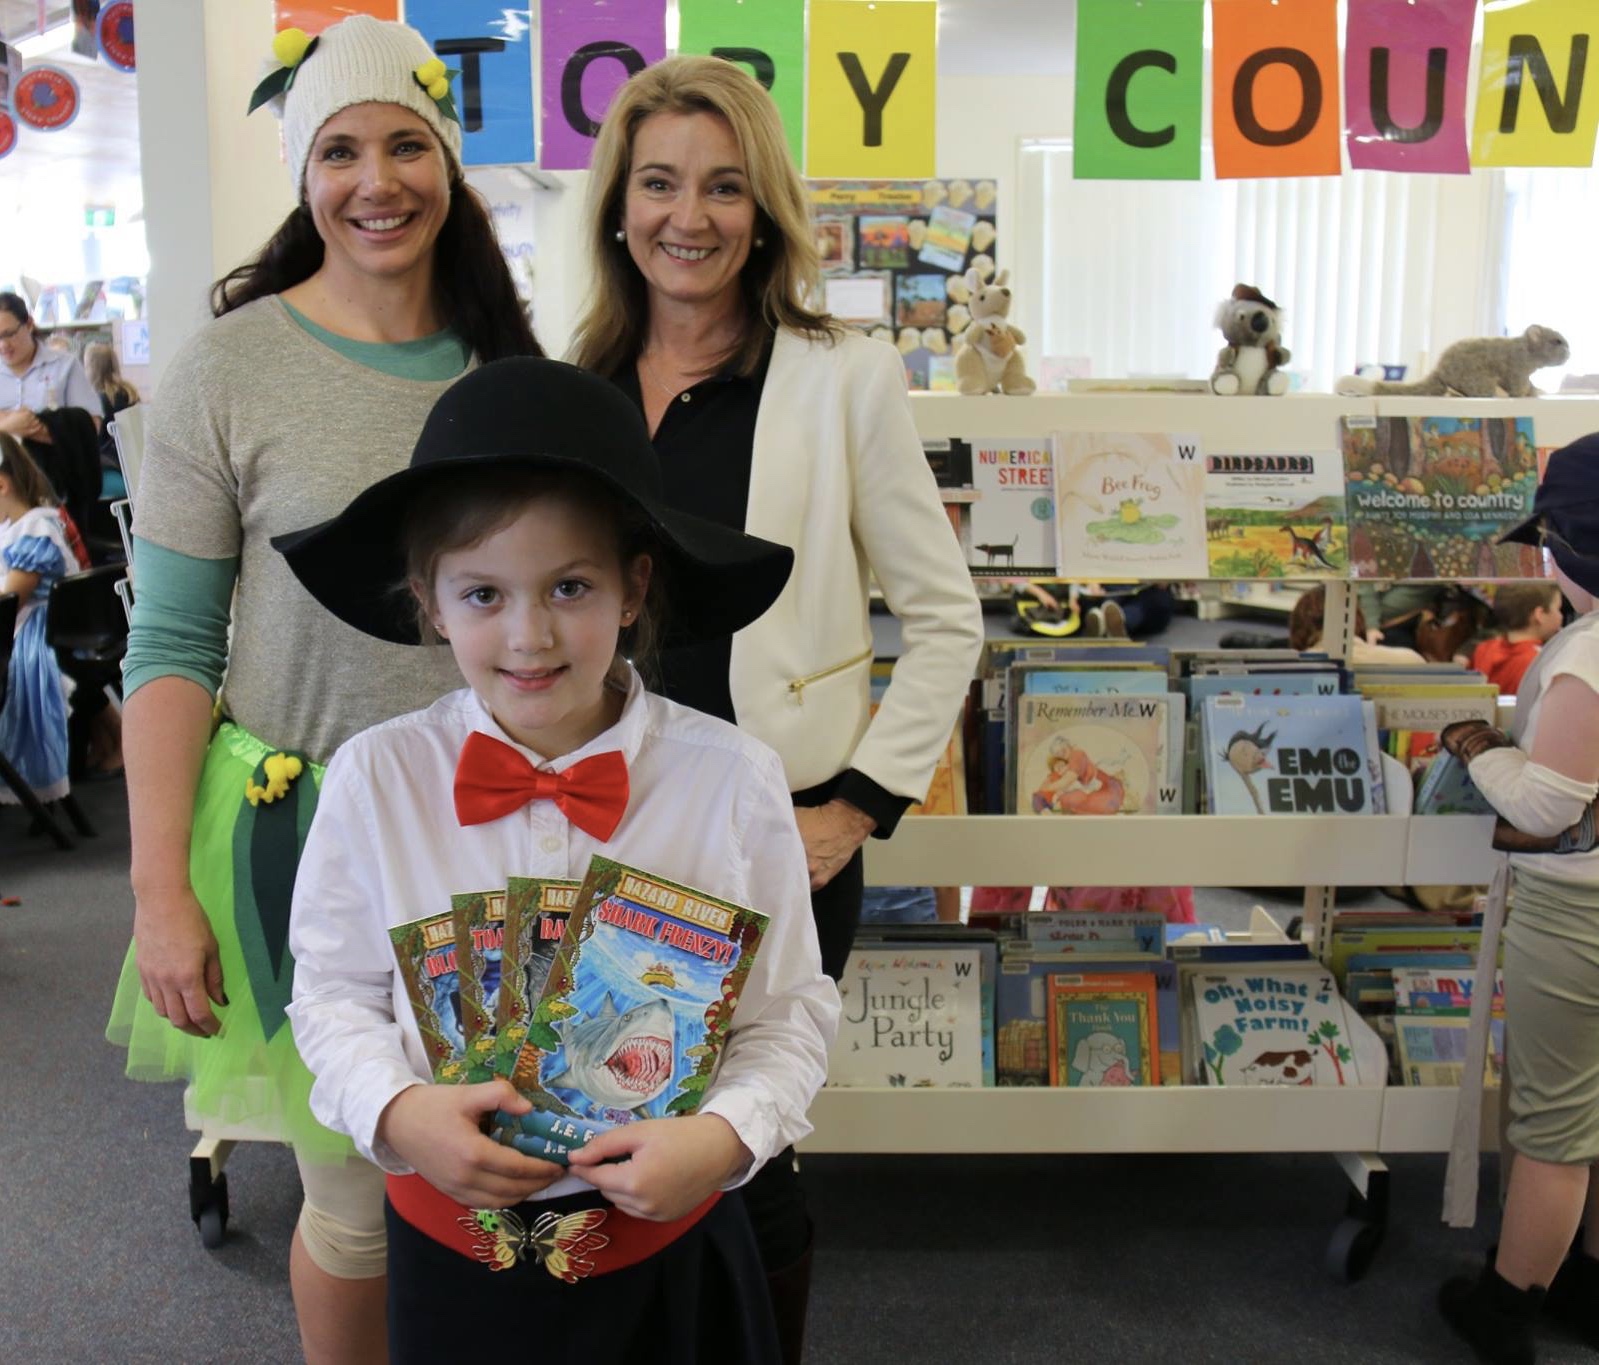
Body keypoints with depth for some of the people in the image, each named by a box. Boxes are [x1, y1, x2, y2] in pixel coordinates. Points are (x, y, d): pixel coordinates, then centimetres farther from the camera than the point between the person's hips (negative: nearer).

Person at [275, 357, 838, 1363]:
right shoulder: (374, 779, -12)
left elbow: (791, 1011, -6)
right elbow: (335, 989, 0)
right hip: (449, 1239, 1)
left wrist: (727, 1134, -22)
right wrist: (394, 1111, -16)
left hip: (666, 1240, 0)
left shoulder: (732, 780, -15)